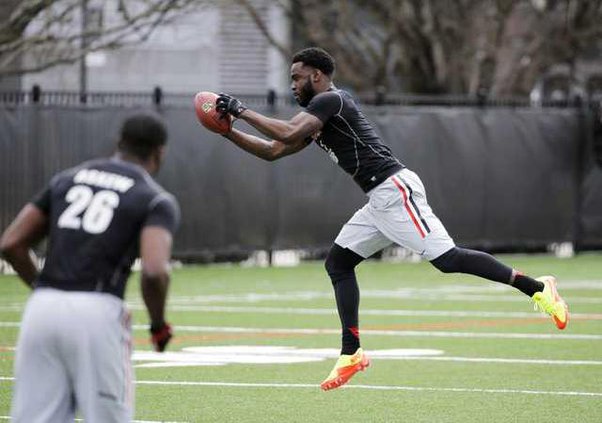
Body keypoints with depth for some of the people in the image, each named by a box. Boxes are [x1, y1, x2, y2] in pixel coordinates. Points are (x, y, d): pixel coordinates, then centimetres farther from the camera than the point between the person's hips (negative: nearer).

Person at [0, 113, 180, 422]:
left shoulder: (66, 179, 19)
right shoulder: (156, 200, 5)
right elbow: (154, 270, -13)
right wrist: (159, 324, 4)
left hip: (42, 308, 4)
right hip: (97, 314, -4)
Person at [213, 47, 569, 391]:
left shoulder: (330, 100, -7)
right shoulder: (318, 114, 23)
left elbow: (287, 135, -21)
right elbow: (274, 151, 27)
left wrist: (243, 111, -12)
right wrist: (228, 130, 19)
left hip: (396, 190, -10)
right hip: (381, 201, 10)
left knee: (446, 258, -17)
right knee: (338, 263, 10)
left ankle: (536, 287, -15)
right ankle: (352, 353, 10)